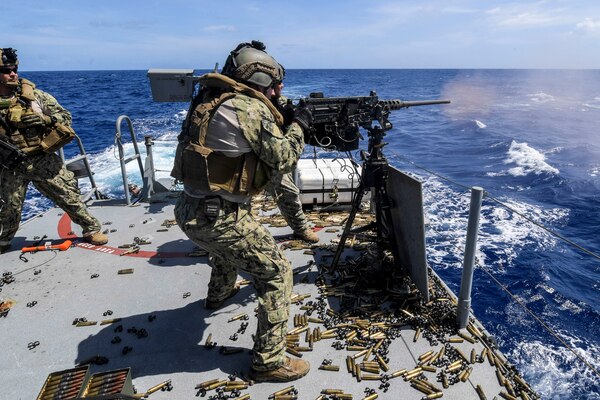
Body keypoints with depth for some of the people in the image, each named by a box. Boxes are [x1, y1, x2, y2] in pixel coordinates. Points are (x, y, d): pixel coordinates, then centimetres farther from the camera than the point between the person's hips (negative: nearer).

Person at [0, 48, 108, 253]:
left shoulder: (32, 93, -2)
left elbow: (65, 115, 1)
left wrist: (45, 119, -16)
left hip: (43, 160, 0)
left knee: (69, 195, 1)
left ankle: (91, 229, 16)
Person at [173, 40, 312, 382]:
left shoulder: (213, 100, 12)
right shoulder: (251, 108, -13)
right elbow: (284, 160, -9)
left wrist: (281, 120, 15)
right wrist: (299, 125, 5)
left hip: (189, 211, 9)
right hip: (217, 217, -9)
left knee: (229, 244, 39)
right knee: (277, 273, 1)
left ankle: (220, 293, 63)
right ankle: (269, 362, 9)